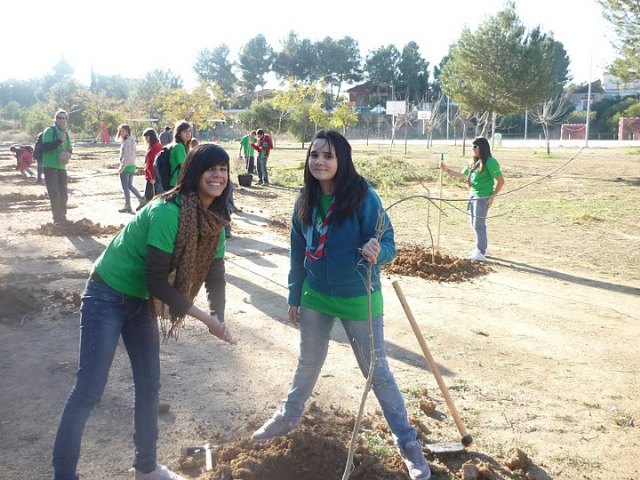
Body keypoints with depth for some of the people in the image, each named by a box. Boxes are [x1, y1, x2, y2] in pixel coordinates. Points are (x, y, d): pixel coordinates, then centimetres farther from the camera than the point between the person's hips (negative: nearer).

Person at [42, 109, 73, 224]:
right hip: (50, 166, -7)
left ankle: (62, 217, 25)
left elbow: (68, 149, 23)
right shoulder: (50, 130, -7)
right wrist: (60, 141, -26)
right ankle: (57, 218, -3)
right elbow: (45, 147, -18)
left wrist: (68, 152, -1)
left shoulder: (65, 134, 14)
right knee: (54, 194, -8)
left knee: (63, 194, 12)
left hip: (61, 166, 7)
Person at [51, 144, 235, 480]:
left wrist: (218, 318, -15)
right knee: (88, 391, -4)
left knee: (149, 387, 15)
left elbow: (213, 275, 1)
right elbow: (156, 279, -28)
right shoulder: (168, 212, -29)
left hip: (142, 301, 8)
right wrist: (203, 317, -23)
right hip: (107, 297, -8)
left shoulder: (214, 221, -4)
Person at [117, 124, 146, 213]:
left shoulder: (126, 142, -17)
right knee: (130, 185, 17)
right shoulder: (132, 141, 11)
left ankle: (127, 206, 9)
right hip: (132, 166, 9)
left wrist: (121, 168, -17)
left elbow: (126, 157, -22)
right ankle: (141, 199, 9)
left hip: (126, 167, -9)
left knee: (125, 187, 2)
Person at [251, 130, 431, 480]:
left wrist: (376, 252, -43)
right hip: (315, 296, 5)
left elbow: (388, 243, -19)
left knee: (376, 371, 5)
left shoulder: (363, 196, -21)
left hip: (358, 299, -4)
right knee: (308, 361, 23)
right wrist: (294, 296, 9)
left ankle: (408, 443, 22)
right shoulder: (305, 200, -6)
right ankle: (289, 416, 47)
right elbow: (298, 252, 5)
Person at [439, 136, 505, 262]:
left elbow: (501, 181, -12)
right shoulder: (473, 162, 11)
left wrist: (493, 196, -14)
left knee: (479, 225, -5)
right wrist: (446, 170, 10)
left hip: (483, 198, -8)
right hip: (473, 196, 8)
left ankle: (480, 253, 2)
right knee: (476, 224, 15)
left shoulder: (490, 162, -13)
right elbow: (462, 175, 21)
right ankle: (481, 248, 27)